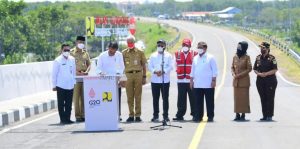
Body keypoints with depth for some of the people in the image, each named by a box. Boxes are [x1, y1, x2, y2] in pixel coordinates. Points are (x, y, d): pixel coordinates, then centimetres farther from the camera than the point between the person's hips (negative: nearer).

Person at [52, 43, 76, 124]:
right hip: (61, 86, -4)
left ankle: (67, 118, 15)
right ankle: (62, 119, 7)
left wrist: (74, 82, 12)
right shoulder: (58, 60, -5)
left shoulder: (72, 59, 8)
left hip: (70, 86, 4)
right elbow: (54, 74, -3)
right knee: (61, 104, 2)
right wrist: (54, 85, -3)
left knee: (69, 104, 7)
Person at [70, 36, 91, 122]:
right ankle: (77, 115, -4)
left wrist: (87, 71, -4)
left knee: (84, 96, 4)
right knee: (76, 96, -6)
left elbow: (89, 64, 16)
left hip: (85, 76, 4)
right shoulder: (71, 52, 2)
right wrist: (76, 72, -16)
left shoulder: (85, 53, 16)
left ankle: (83, 114, 9)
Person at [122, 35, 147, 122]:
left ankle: (138, 115, 5)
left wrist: (144, 77, 3)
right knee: (129, 97, 2)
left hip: (138, 75, -1)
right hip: (128, 75, 1)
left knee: (138, 96, 1)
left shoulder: (140, 52, 7)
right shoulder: (124, 53, 8)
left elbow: (143, 65, 8)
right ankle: (131, 115, 8)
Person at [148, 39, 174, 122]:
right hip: (155, 80, 2)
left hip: (165, 80, -2)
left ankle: (165, 115, 6)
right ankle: (155, 116, 9)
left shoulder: (168, 56, 5)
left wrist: (163, 71, -16)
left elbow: (170, 66, -3)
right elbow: (150, 66, 4)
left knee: (165, 98, 0)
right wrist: (155, 71, -13)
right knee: (155, 98, 3)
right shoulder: (153, 55, 10)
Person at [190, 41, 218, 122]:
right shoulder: (195, 58, 14)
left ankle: (210, 117, 8)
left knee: (209, 102, 1)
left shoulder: (210, 58, 0)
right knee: (198, 102, 4)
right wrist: (191, 80, 12)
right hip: (197, 85, 4)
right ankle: (198, 116, 8)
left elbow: (214, 70, -3)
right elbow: (192, 71, 18)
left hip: (208, 85, -4)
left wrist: (214, 80, -9)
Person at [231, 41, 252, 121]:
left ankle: (243, 114, 2)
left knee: (244, 97, -2)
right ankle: (237, 114, 8)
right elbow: (232, 67, 15)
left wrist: (240, 75, -13)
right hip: (236, 81, 4)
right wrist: (233, 74, -5)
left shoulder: (247, 57, -5)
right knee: (236, 97, 4)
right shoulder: (235, 57, 8)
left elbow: (249, 69, -6)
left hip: (244, 80, -4)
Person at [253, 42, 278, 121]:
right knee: (263, 98, 7)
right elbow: (255, 69, 12)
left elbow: (275, 70, -10)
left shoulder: (271, 58, -5)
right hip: (260, 81, 5)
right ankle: (264, 115, 13)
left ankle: (270, 116, 0)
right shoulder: (258, 58, 10)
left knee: (270, 98, -4)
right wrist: (259, 73, -7)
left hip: (270, 80, -5)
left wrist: (266, 74, -18)